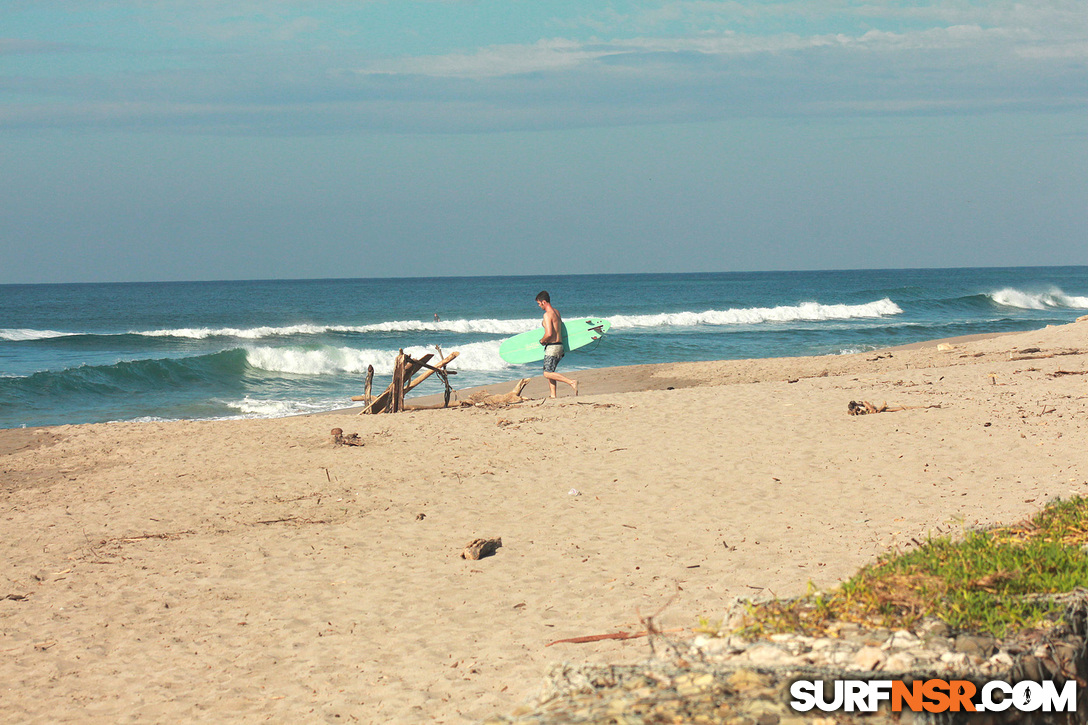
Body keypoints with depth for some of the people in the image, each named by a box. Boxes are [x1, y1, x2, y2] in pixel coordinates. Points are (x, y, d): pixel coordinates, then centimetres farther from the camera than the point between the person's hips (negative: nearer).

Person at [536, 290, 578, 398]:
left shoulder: (547, 314, -16)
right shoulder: (556, 312, 12)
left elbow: (549, 333, -26)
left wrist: (542, 341, -6)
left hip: (552, 346, -9)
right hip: (559, 345, 9)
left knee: (547, 373, -10)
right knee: (550, 371, 17)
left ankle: (571, 382, -22)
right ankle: (553, 395, 13)